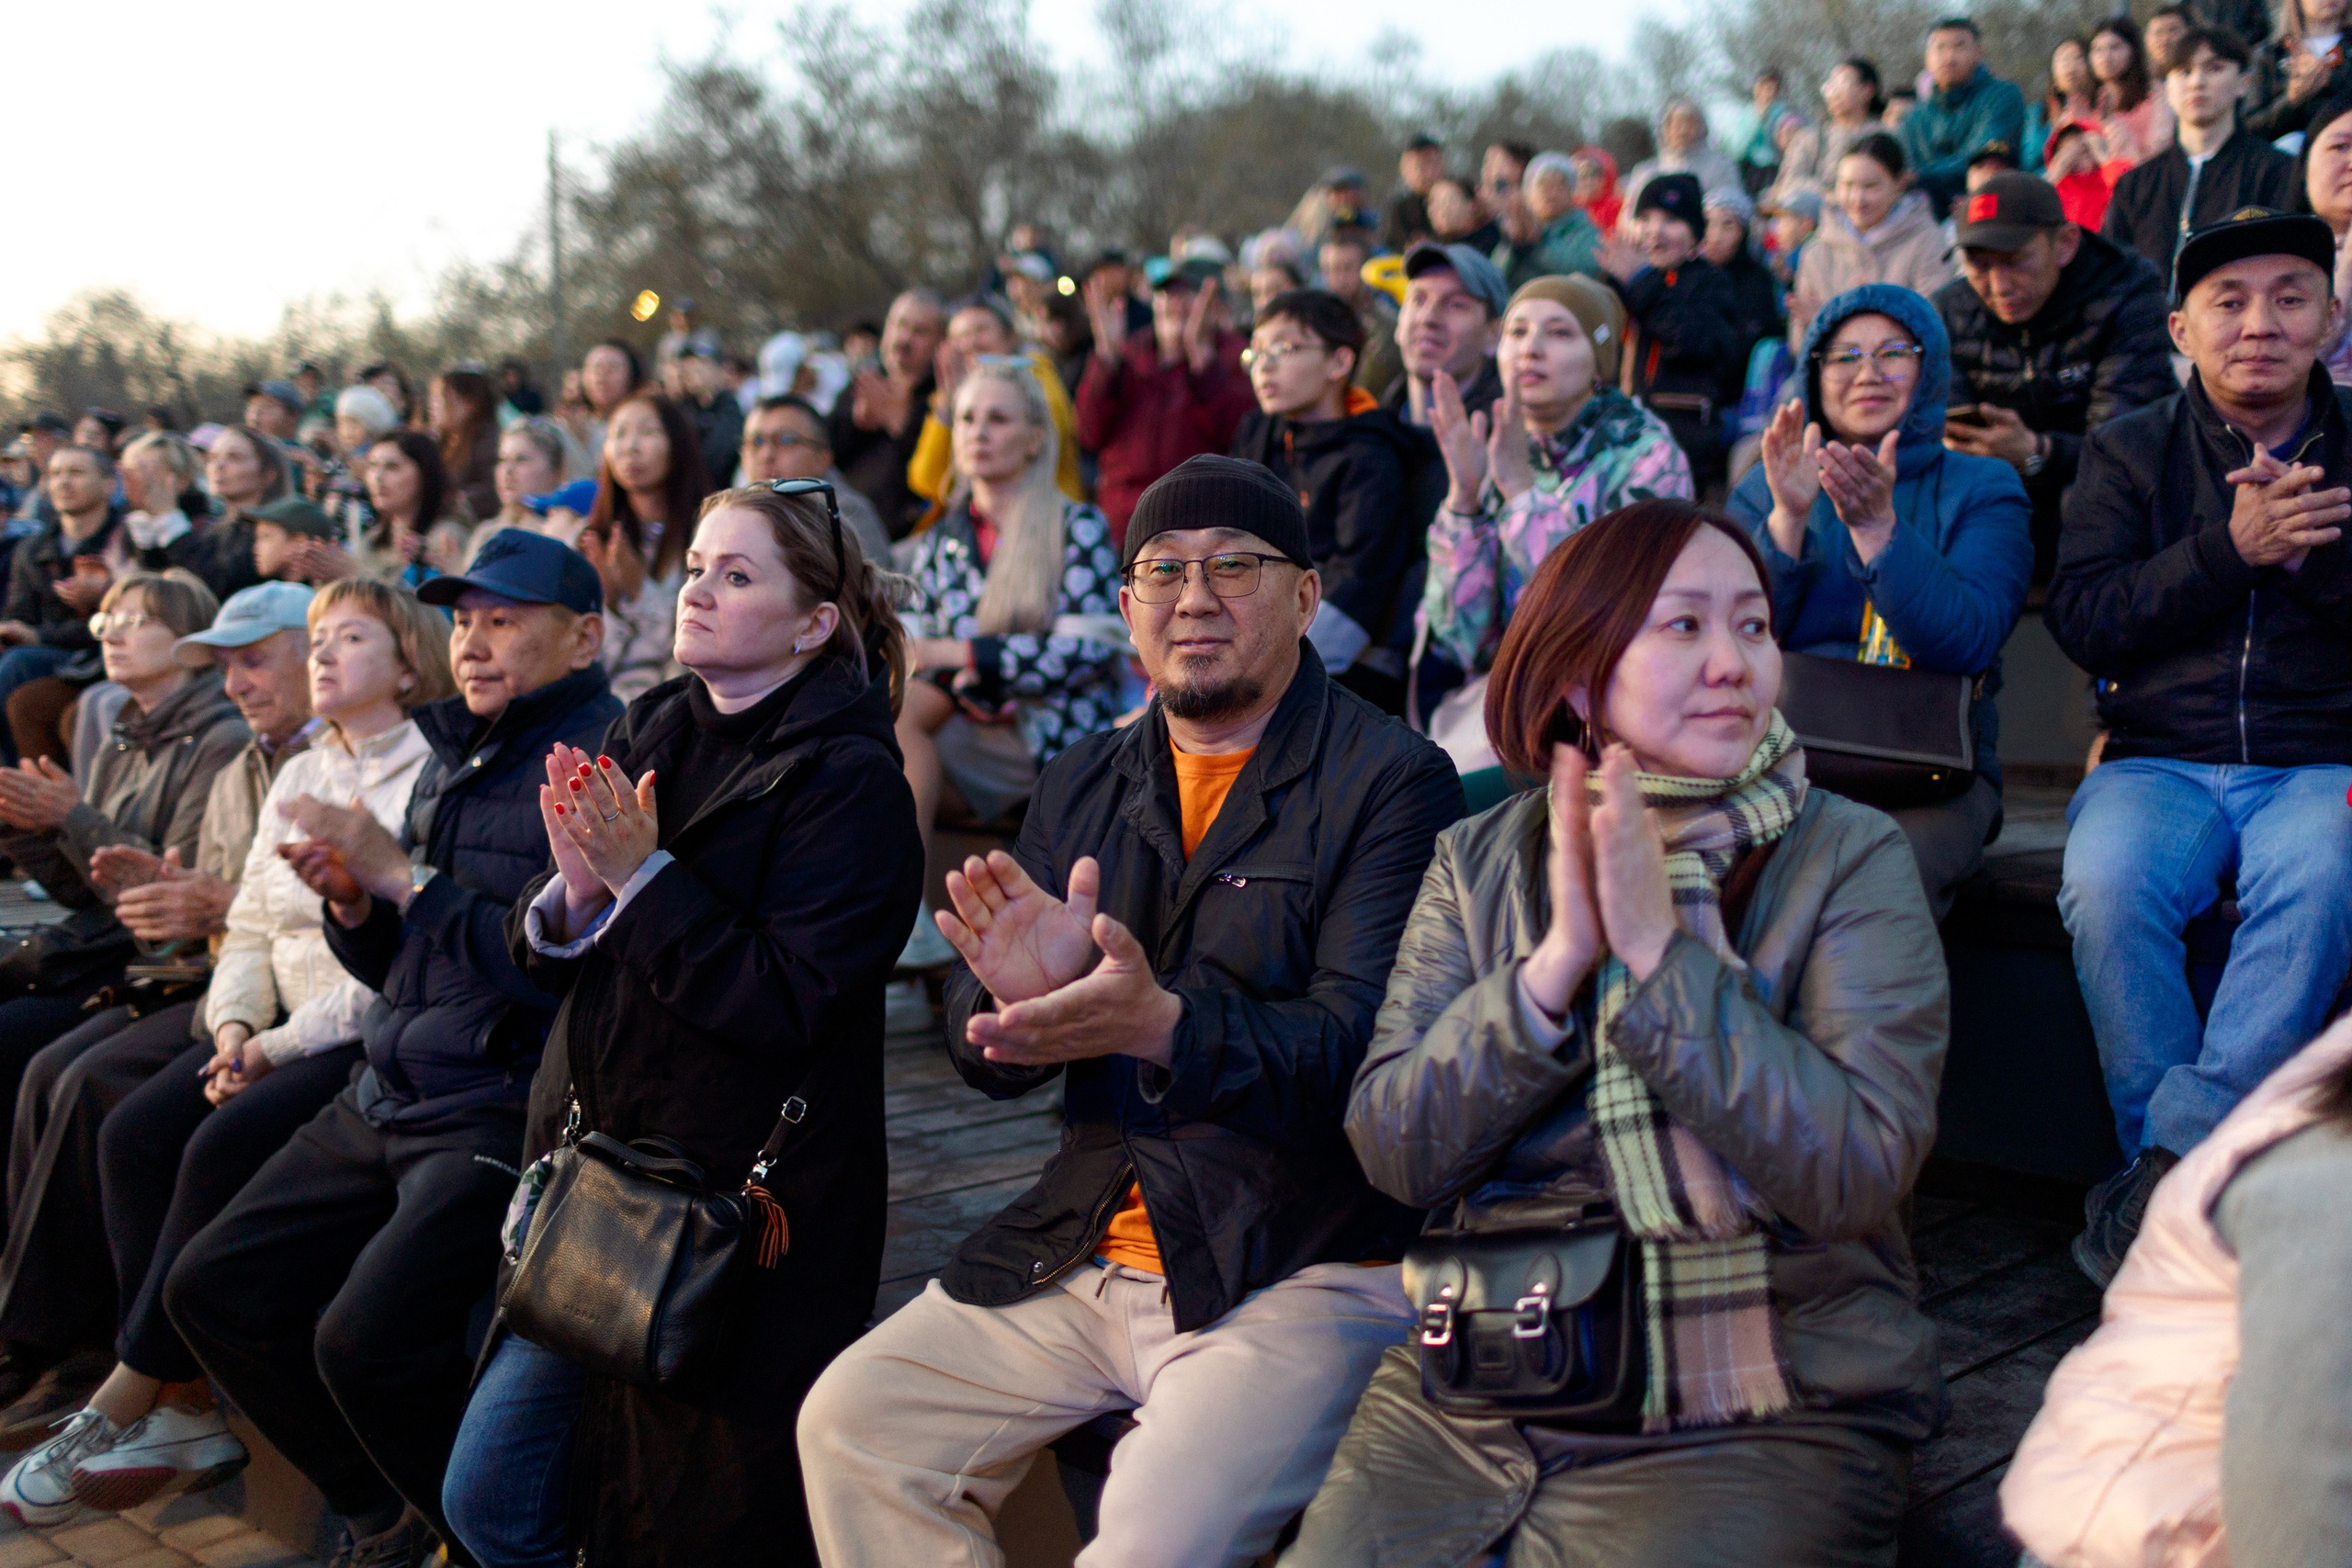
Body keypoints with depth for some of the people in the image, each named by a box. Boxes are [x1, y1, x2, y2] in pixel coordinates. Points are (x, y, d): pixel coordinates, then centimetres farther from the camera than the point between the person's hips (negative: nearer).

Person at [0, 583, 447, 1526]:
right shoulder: (297, 777, 20)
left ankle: (121, 1406, -13)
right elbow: (250, 930, 18)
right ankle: (190, 1407, -14)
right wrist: (235, 1027, -2)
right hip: (283, 1026, 8)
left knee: (226, 1144, -27)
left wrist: (282, 1046, -16)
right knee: (132, 1131, -15)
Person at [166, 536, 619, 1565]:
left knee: (364, 1340, -24)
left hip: (507, 1113, -9)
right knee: (212, 1290, 7)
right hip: (388, 1098, 10)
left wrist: (404, 879, -16)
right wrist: (353, 903, -1)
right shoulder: (456, 758, 16)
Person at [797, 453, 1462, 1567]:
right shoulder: (1083, 785, 12)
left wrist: (1165, 1026, -34)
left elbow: (1360, 1046, -18)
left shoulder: (1394, 783, -7)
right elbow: (984, 1055, 9)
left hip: (1303, 1270, -6)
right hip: (1085, 1252, 6)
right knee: (851, 1422, -1)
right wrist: (1015, 991, -16)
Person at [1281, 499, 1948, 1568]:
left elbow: (1861, 1170, -15)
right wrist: (1559, 959, -14)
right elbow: (1394, 1152, -3)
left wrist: (1660, 951, -18)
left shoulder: (1850, 860, -3)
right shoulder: (1478, 861, 6)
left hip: (1759, 1426, -2)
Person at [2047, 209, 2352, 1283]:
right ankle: (2195, 1186, -19)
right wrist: (2228, 549, -13)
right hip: (2160, 759, 0)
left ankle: (2168, 1166, -30)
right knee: (2107, 882, -32)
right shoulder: (2128, 452, 12)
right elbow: (2081, 619, -2)